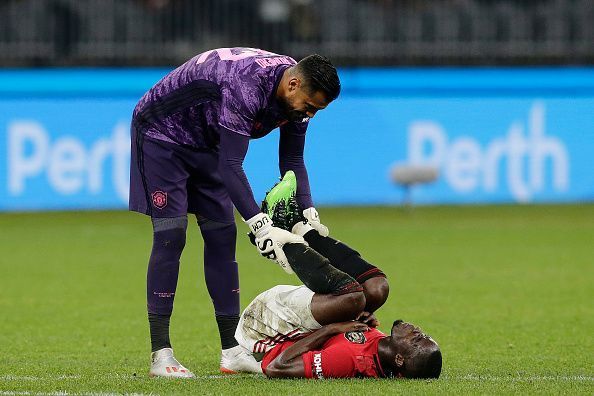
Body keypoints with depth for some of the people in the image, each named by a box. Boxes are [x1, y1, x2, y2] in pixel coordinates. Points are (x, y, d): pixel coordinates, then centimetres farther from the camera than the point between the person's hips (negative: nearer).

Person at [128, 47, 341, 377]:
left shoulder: (296, 94, -11)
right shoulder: (245, 88, -38)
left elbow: (292, 161, 0)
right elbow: (231, 166, -39)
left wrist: (308, 214, -14)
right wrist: (261, 225, -44)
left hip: (204, 142, 9)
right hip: (162, 132, -8)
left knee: (221, 235, 2)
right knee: (171, 235, -15)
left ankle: (232, 351, 3)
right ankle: (160, 355, -15)